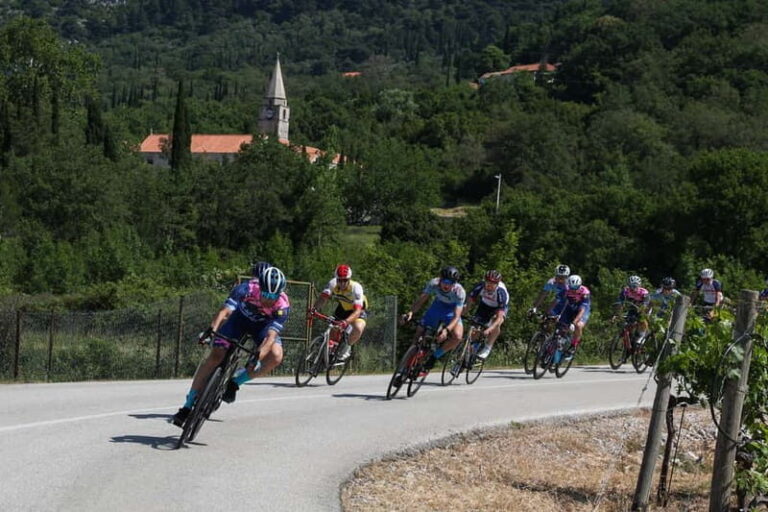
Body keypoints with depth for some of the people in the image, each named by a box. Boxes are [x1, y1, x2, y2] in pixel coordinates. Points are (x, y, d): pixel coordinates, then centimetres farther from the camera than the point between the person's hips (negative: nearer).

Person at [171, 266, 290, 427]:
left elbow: (270, 336, -40)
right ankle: (188, 405, -11)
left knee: (276, 356, -25)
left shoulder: (283, 306, -33)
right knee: (216, 356, -17)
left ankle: (234, 382, -5)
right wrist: (212, 330, -61)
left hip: (263, 324, 1)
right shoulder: (247, 289, -35)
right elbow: (225, 311, -43)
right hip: (240, 317, -1)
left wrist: (258, 356, -56)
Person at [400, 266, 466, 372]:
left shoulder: (459, 292, -34)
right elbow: (421, 300, -21)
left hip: (451, 311, -2)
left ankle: (434, 356, -10)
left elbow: (456, 316, -36)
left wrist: (446, 330, -53)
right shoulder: (433, 284, -28)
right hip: (437, 306, 2)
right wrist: (410, 312, -40)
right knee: (418, 336, -5)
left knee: (457, 336, -30)